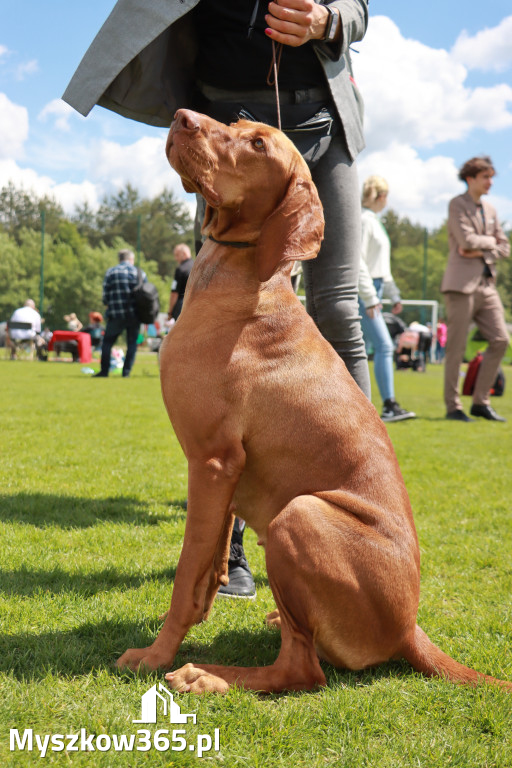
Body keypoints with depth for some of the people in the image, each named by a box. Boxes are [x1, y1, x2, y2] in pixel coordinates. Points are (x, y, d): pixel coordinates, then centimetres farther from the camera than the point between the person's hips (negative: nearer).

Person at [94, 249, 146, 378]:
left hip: (116, 314, -1)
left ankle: (104, 370, 6)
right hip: (134, 314, 1)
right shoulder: (139, 272, 6)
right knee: (132, 343, 11)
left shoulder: (110, 272, 3)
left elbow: (105, 297, 0)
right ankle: (126, 371, 5)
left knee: (107, 342, 9)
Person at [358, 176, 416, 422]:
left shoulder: (374, 221, 19)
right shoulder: (364, 220, -11)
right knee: (384, 346, -13)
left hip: (374, 289, 10)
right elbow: (357, 261, -18)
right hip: (363, 291, -10)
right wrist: (370, 298, -20)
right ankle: (389, 406, -13)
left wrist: (394, 295, 21)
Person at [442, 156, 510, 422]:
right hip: (462, 284, -7)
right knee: (456, 347, -4)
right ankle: (452, 406, 4)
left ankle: (481, 402, 10)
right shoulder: (457, 204, -3)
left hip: (487, 283, 7)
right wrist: (490, 241, 0)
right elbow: (467, 240, -17)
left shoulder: (489, 209, 18)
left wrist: (481, 252, -3)